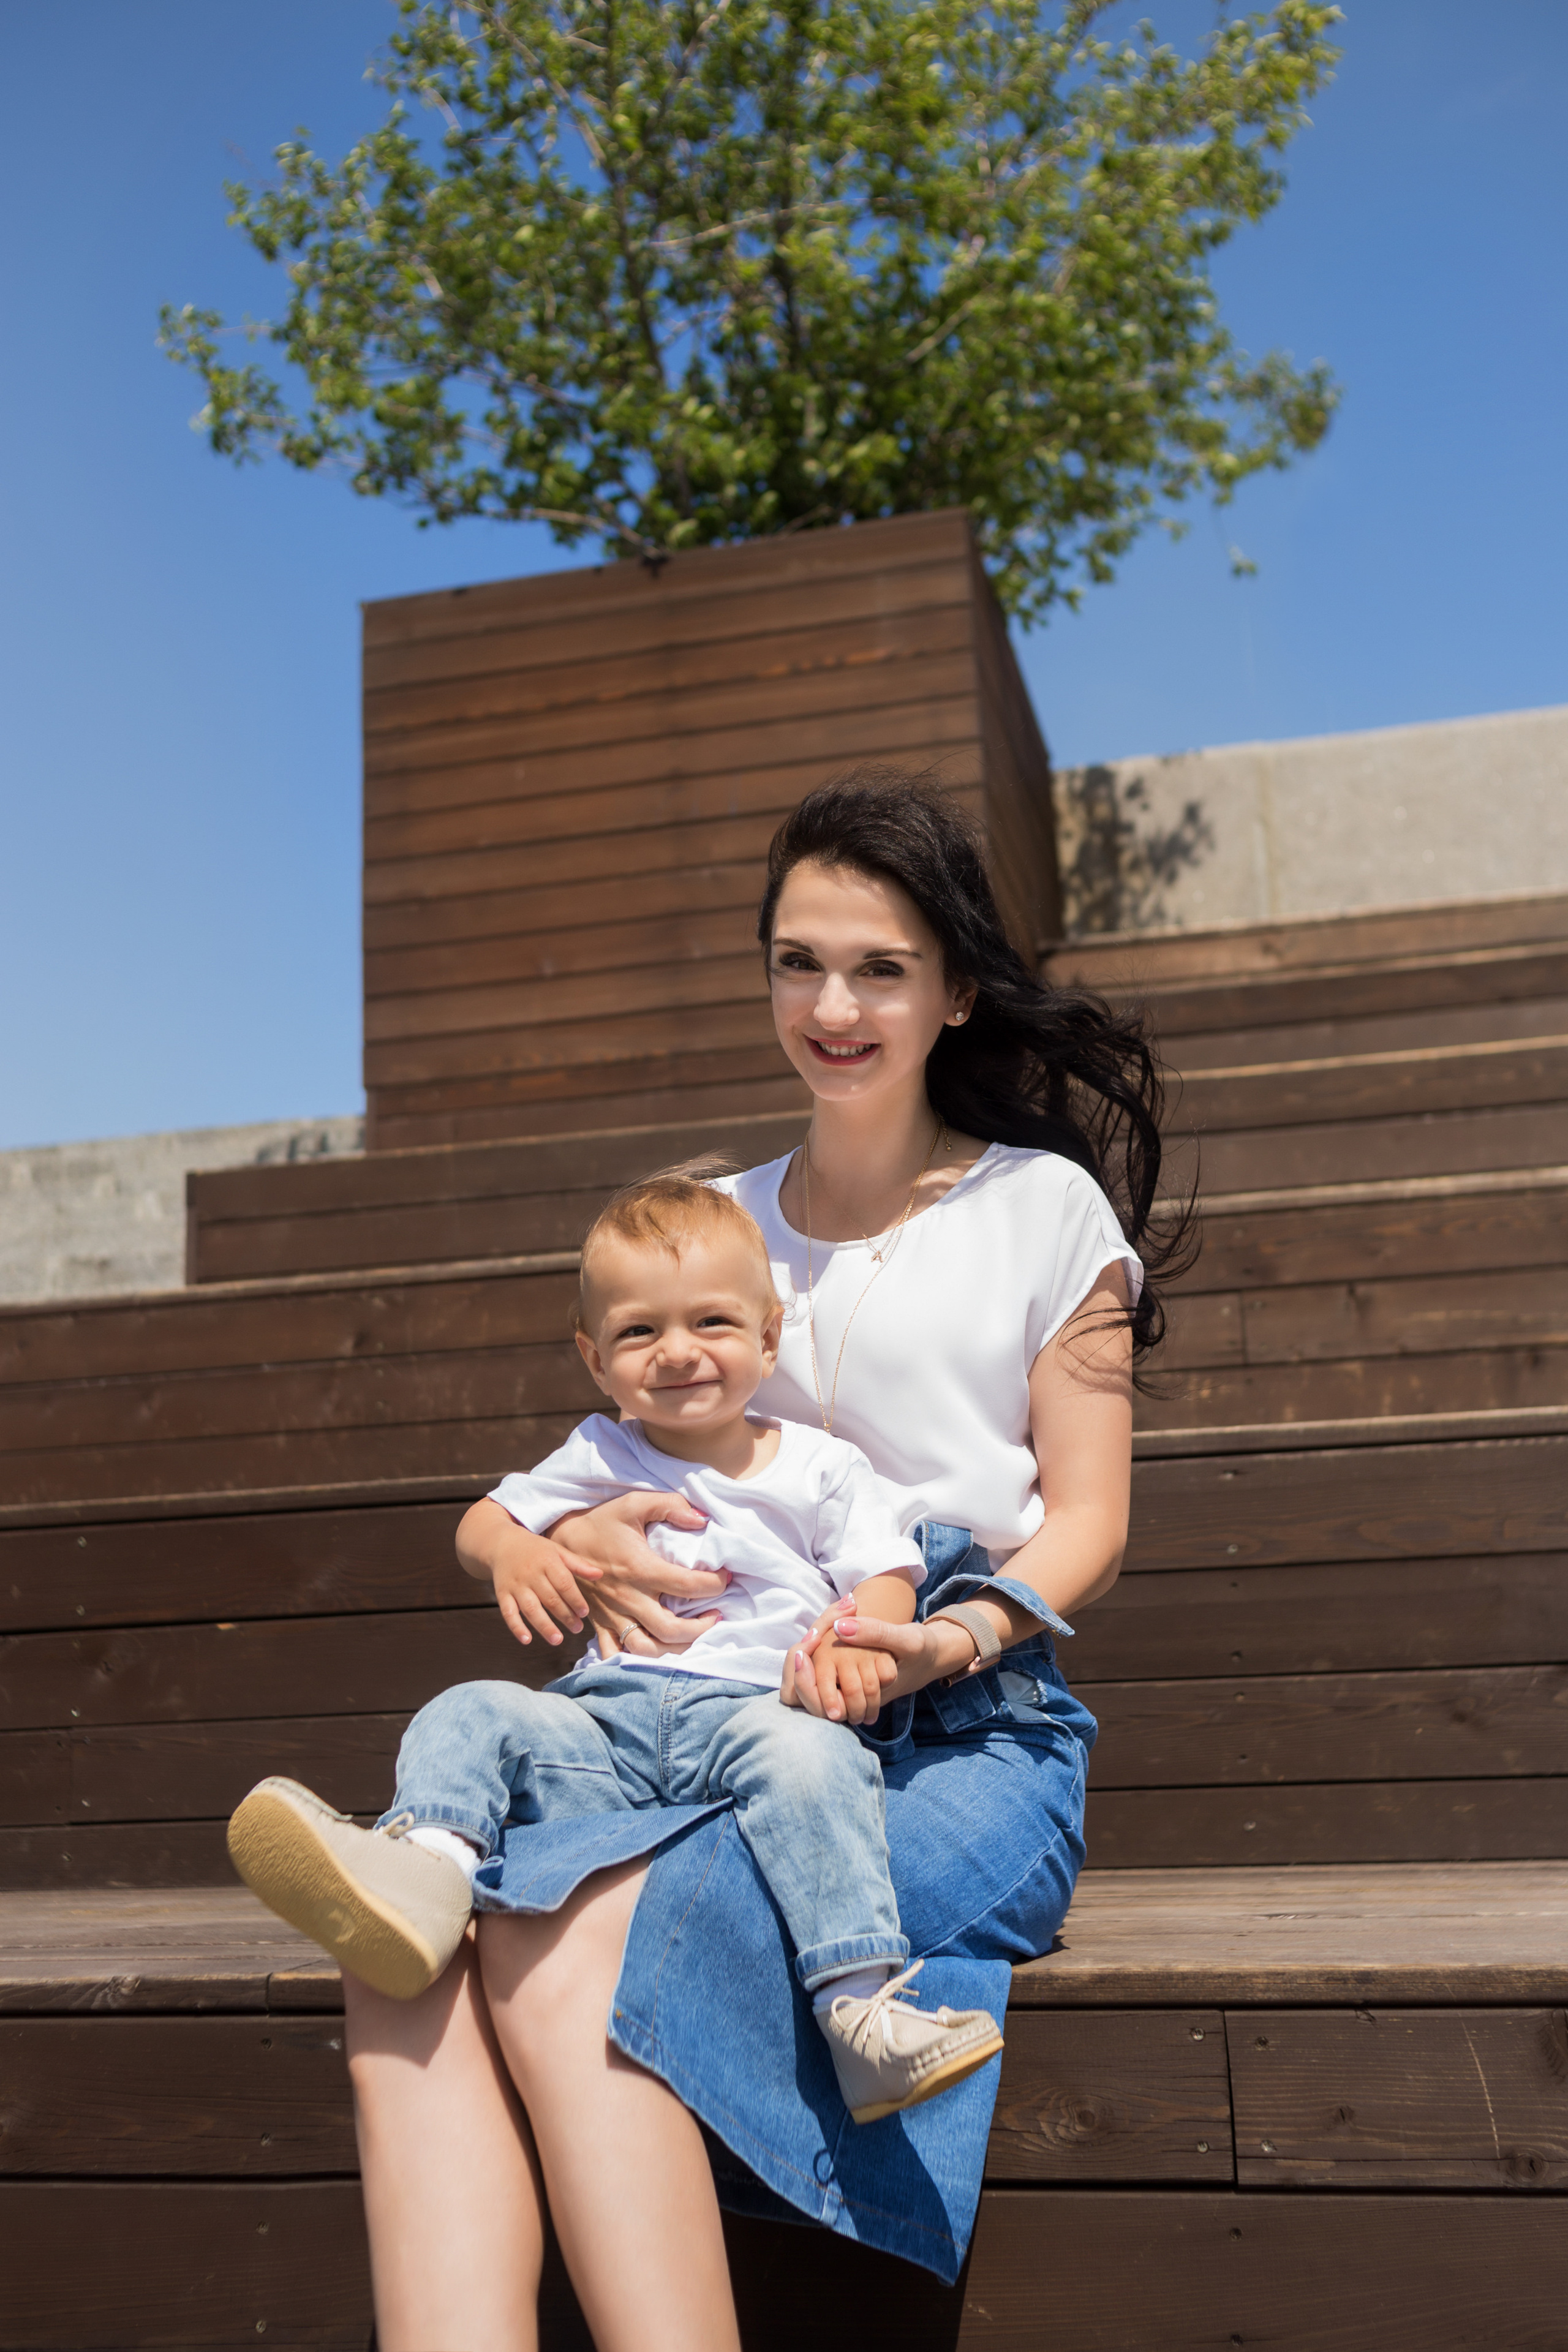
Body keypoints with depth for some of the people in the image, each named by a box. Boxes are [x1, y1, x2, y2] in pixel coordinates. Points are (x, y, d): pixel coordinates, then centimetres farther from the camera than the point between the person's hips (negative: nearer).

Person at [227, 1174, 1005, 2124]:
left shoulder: (822, 1466, 13)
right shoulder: (600, 1459, 20)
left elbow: (887, 1578, 6)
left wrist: (852, 1640, -18)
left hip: (750, 1711, -3)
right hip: (607, 1726, 4)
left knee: (808, 1751, -36)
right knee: (470, 1713, -18)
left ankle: (862, 2007, -40)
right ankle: (426, 1869, -46)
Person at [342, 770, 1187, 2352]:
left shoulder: (1044, 1205, 9)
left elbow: (1086, 1520, 5)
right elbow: (637, 1438, 20)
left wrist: (958, 1633, -17)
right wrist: (536, 1545, -5)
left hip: (965, 1732, -3)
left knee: (573, 1951, -33)